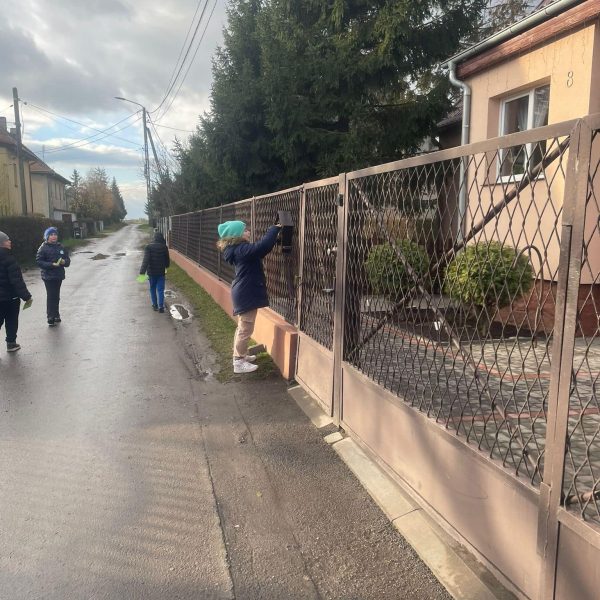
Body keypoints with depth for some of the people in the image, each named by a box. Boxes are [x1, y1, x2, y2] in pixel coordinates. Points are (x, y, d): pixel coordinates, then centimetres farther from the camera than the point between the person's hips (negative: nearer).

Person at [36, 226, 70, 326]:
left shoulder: (61, 247, 9)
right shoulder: (43, 248, -6)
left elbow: (68, 260, 12)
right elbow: (39, 261, -12)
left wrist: (64, 262, -12)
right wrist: (52, 264, -23)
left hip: (59, 275, 5)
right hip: (48, 276, -5)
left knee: (56, 296, 13)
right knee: (51, 296, -8)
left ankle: (56, 315, 24)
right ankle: (51, 318, -3)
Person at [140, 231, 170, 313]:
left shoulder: (148, 247, -8)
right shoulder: (164, 247, -3)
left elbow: (146, 260, -19)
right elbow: (167, 259, 7)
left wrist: (142, 271, -23)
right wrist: (166, 266, 28)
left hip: (151, 272, 0)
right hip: (161, 272, 0)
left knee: (152, 289, 16)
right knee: (160, 290, 2)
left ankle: (154, 305, 22)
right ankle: (161, 307, -5)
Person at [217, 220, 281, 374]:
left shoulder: (238, 249, 10)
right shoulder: (242, 250, -20)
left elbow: (261, 248, 13)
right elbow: (263, 245, -32)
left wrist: (274, 234, 2)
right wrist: (275, 228, -21)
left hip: (243, 293, 10)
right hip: (246, 294, -10)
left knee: (242, 327, 21)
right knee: (245, 329, -3)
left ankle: (240, 355, 33)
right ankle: (239, 362, 5)